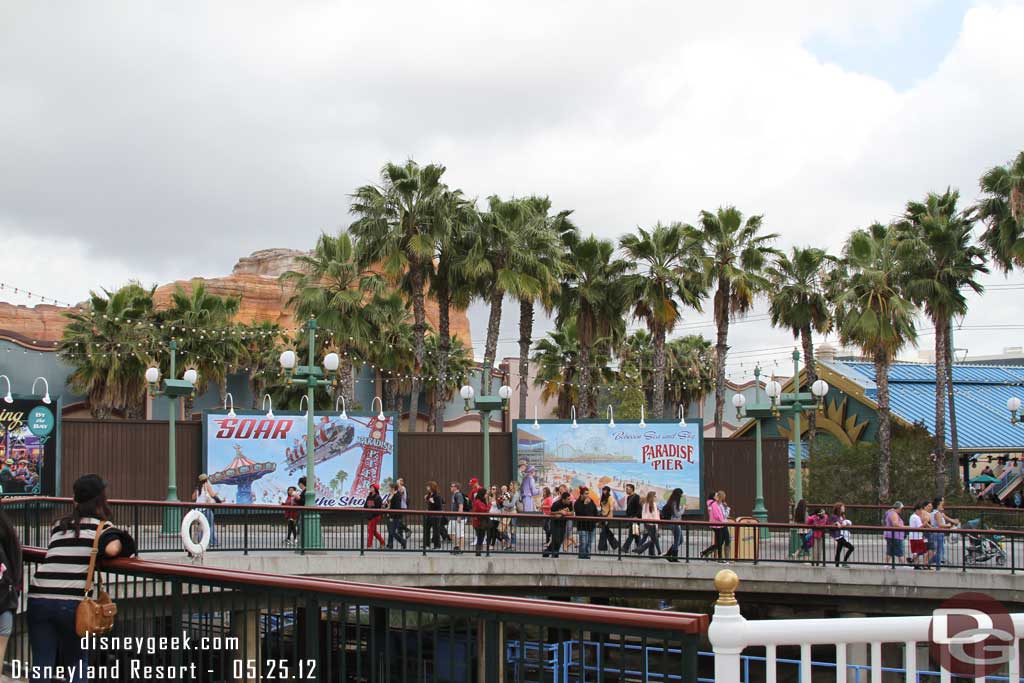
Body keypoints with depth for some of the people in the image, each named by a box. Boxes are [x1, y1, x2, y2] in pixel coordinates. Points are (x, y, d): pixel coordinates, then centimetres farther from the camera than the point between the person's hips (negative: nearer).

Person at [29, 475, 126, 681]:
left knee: (41, 666, 8)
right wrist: (119, 542, 11)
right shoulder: (101, 525, 7)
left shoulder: (59, 525, 21)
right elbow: (111, 549, -10)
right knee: (77, 662, 16)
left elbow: (55, 553, 14)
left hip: (38, 597, 3)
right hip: (72, 601, -3)